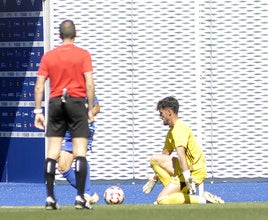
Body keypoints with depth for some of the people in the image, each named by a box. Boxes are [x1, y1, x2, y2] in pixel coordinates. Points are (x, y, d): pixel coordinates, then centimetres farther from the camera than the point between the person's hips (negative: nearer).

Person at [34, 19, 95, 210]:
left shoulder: (48, 56, 6)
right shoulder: (83, 55, -1)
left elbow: (39, 86, 3)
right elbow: (89, 84, -9)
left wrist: (38, 111, 7)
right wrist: (91, 109, -3)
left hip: (55, 103, 3)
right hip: (77, 102, -3)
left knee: (52, 153, 4)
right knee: (80, 152, -2)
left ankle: (50, 198, 1)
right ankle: (80, 198, -8)